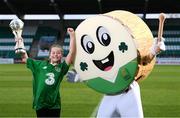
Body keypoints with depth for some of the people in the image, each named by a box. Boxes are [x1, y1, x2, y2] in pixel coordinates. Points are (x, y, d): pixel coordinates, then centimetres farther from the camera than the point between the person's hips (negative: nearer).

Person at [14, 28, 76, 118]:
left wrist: (72, 36, -15)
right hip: (40, 103, 1)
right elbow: (25, 59, 15)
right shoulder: (40, 65, 8)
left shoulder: (62, 67, 2)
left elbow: (72, 53, -8)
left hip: (54, 104, -1)